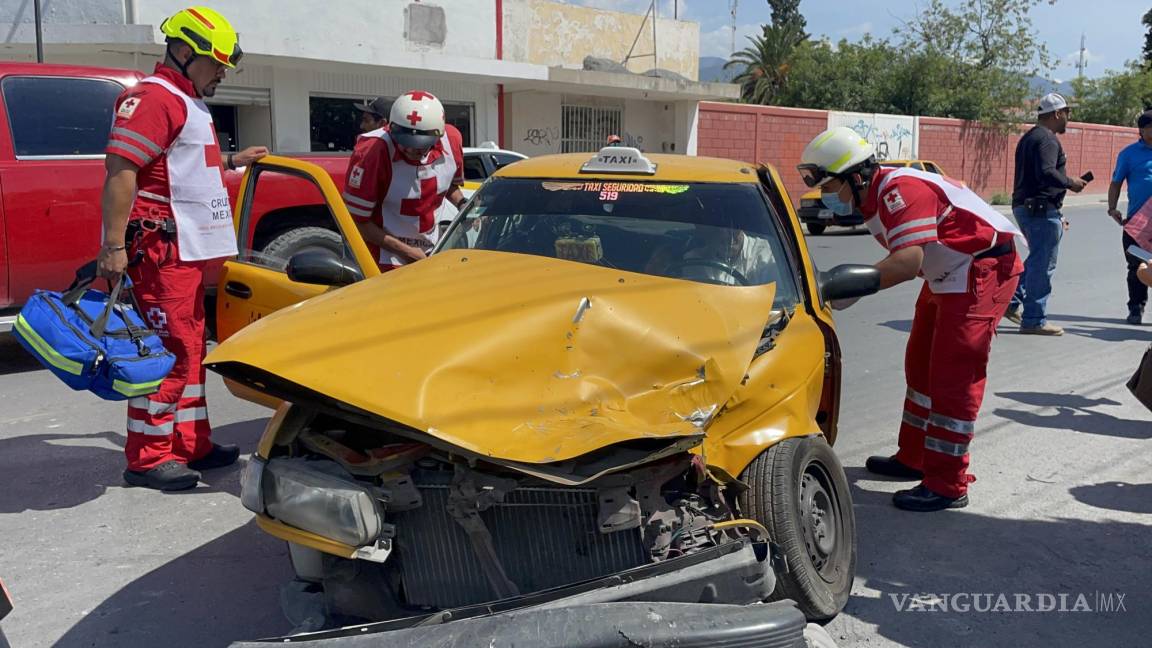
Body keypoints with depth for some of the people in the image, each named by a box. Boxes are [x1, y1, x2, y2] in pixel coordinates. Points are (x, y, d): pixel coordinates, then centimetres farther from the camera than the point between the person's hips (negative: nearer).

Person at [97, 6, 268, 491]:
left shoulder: (187, 102, 20)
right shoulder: (153, 97, -12)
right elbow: (121, 170, -21)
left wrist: (232, 162, 26)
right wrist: (113, 246, -26)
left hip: (187, 248, 11)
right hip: (161, 246, -11)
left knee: (190, 346, 14)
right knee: (171, 349, -8)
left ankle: (191, 445, 23)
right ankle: (148, 459, 1)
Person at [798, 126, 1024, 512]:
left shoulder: (899, 190, -26)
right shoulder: (873, 199, 7)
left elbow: (908, 262, -36)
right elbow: (901, 259, 5)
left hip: (985, 269, -11)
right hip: (950, 276, 11)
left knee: (952, 378, -10)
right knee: (921, 366, 17)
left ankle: (947, 486, -3)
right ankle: (913, 459, 30)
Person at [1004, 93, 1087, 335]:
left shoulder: (1028, 138, 19)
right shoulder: (1047, 139, -13)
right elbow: (1046, 173, -28)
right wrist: (1071, 183, -11)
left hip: (1022, 206, 10)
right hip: (1042, 209, -10)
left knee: (1037, 260, 20)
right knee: (1042, 264, -3)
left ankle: (1013, 302, 16)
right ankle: (1034, 320, 1)